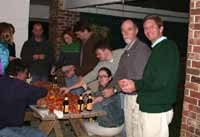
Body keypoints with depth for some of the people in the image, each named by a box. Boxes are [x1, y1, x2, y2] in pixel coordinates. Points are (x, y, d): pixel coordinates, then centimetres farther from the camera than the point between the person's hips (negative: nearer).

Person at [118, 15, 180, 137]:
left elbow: (161, 81, -21)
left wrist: (136, 85, -12)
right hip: (150, 108, 9)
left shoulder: (168, 47, -12)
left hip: (157, 110, -9)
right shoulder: (157, 48, 17)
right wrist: (132, 82, 2)